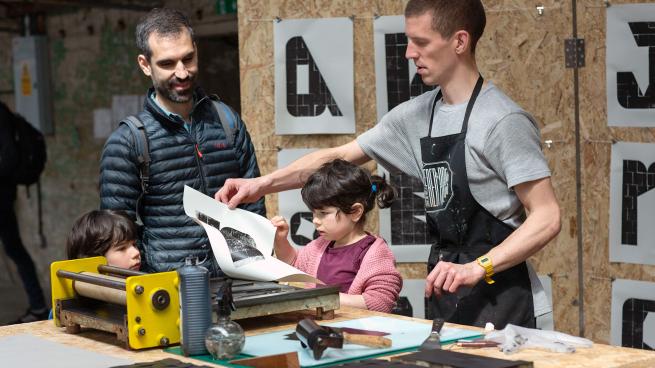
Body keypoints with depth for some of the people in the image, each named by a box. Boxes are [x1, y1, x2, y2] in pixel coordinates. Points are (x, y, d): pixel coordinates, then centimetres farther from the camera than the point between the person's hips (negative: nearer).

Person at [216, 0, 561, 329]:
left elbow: (546, 217, -16)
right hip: (445, 292, 7)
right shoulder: (417, 115, 8)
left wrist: (477, 268, -26)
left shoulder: (503, 121, -14)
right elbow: (341, 156, 16)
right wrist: (262, 185, 8)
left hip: (495, 295, -7)